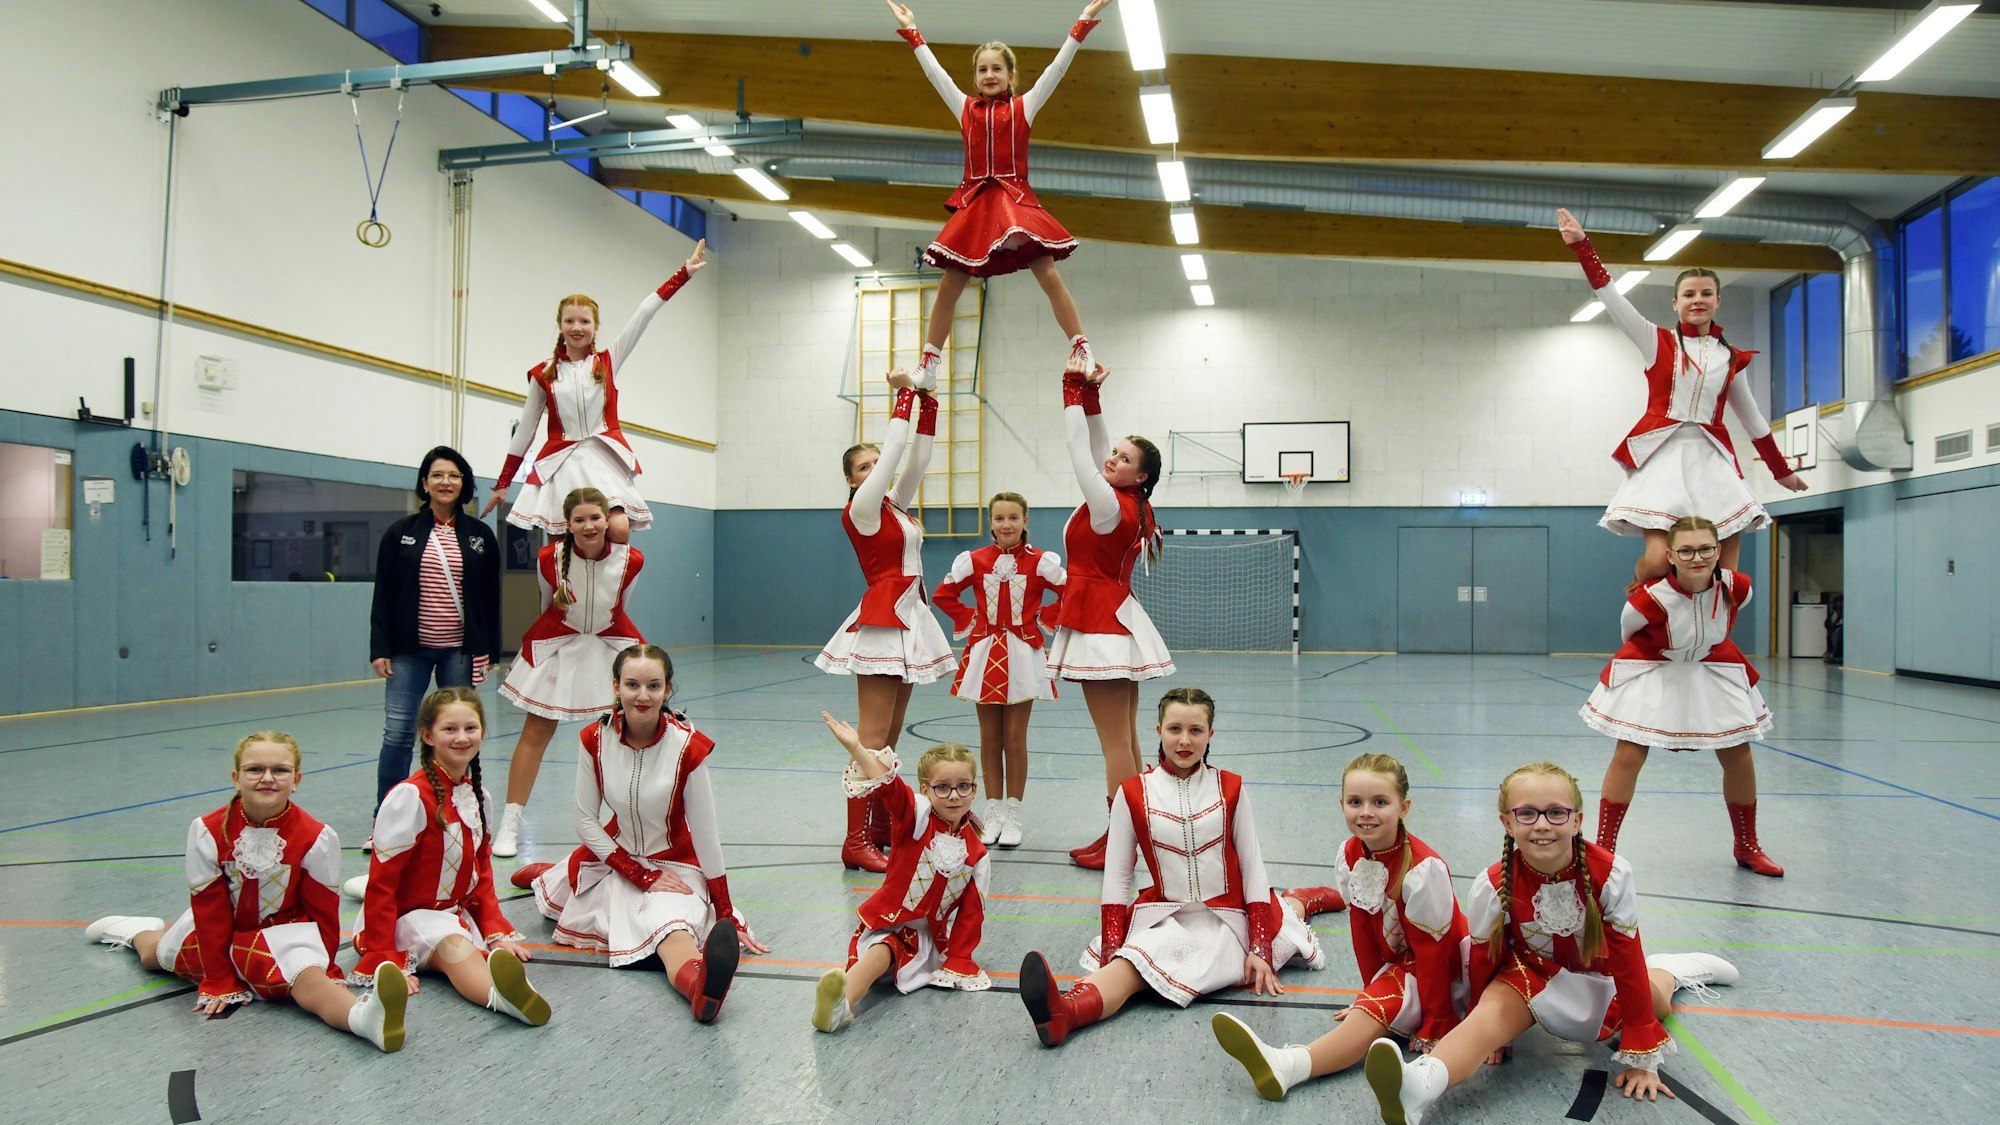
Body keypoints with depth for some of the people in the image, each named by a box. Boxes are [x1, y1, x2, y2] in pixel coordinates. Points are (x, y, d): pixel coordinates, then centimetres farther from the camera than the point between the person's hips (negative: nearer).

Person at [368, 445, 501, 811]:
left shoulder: (481, 535, 5)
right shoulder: (401, 533, 4)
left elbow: (491, 597, 7)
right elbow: (383, 595, 3)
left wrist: (486, 650, 3)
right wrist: (379, 649, -4)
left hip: (460, 651, 1)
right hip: (409, 649, 0)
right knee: (398, 732, -2)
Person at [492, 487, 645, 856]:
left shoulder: (630, 560, -19)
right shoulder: (550, 559, -20)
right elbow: (549, 605, 1)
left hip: (612, 643, 1)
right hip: (558, 645, -1)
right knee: (535, 732, 3)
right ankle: (509, 825, 12)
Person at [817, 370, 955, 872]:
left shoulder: (894, 506, 16)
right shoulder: (859, 509, -7)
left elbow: (916, 460, 13)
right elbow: (895, 448, -10)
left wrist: (927, 406, 7)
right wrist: (904, 397, -4)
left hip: (908, 619, 9)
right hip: (881, 622, -9)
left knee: (890, 736, 12)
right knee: (872, 738, -10)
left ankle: (881, 826, 19)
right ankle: (855, 841, -9)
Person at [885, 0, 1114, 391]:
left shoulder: (1024, 106, 10)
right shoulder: (965, 108, 15)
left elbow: (1057, 68, 6)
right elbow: (934, 71, 22)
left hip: (1015, 200, -2)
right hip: (974, 204, 2)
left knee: (1049, 274, -14)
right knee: (948, 286, 0)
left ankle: (1082, 349, -10)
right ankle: (928, 366, 6)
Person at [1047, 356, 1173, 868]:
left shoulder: (1110, 505, -16)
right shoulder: (1130, 506, 8)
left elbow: (1079, 452, -13)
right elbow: (1096, 447, 14)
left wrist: (1075, 388, -8)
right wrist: (1089, 393, 11)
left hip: (1101, 628, -10)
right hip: (1118, 621, 10)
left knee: (1116, 744, -7)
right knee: (1125, 743, 11)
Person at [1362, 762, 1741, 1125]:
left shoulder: (1610, 874, -27)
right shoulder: (1493, 887, -25)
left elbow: (1627, 960, -18)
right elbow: (1483, 960, -9)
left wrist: (1643, 1058, -12)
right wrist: (1490, 1035, 5)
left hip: (1596, 977, 3)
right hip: (1530, 973, -2)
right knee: (1493, 1013, -29)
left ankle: (1669, 969, 42)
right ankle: (1420, 1084, -56)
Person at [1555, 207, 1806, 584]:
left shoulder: (1730, 357, 16)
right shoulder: (1658, 342, 8)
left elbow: (1752, 419, 25)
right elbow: (1611, 296, -2)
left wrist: (1781, 469, 31)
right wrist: (1581, 243, -11)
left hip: (1711, 460, 3)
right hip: (1663, 456, -3)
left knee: (1726, 575, -6)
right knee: (1657, 560, -19)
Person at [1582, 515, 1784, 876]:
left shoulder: (1736, 587, -24)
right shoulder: (1650, 599, -34)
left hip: (1713, 670, 4)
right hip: (1653, 671, -4)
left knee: (1739, 757, 9)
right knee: (1628, 756, -8)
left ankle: (1747, 848, 31)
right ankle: (1603, 849, 3)